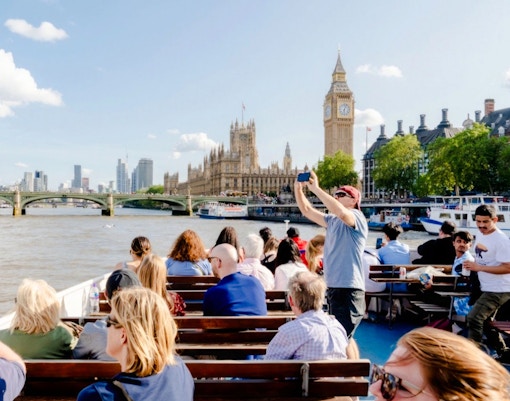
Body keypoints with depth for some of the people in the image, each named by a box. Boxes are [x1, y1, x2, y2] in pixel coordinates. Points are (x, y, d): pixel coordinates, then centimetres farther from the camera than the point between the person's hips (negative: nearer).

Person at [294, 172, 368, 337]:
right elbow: (307, 210, 14)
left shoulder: (357, 217, -8)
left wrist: (316, 189, -28)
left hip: (349, 289, -9)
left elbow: (341, 213, -30)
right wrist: (298, 189, -1)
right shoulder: (332, 220, 14)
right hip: (332, 287, 9)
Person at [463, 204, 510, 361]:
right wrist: (471, 265, 2)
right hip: (486, 288, 10)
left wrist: (479, 267, -28)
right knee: (485, 321, 19)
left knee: (473, 318, -16)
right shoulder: (481, 236, 5)